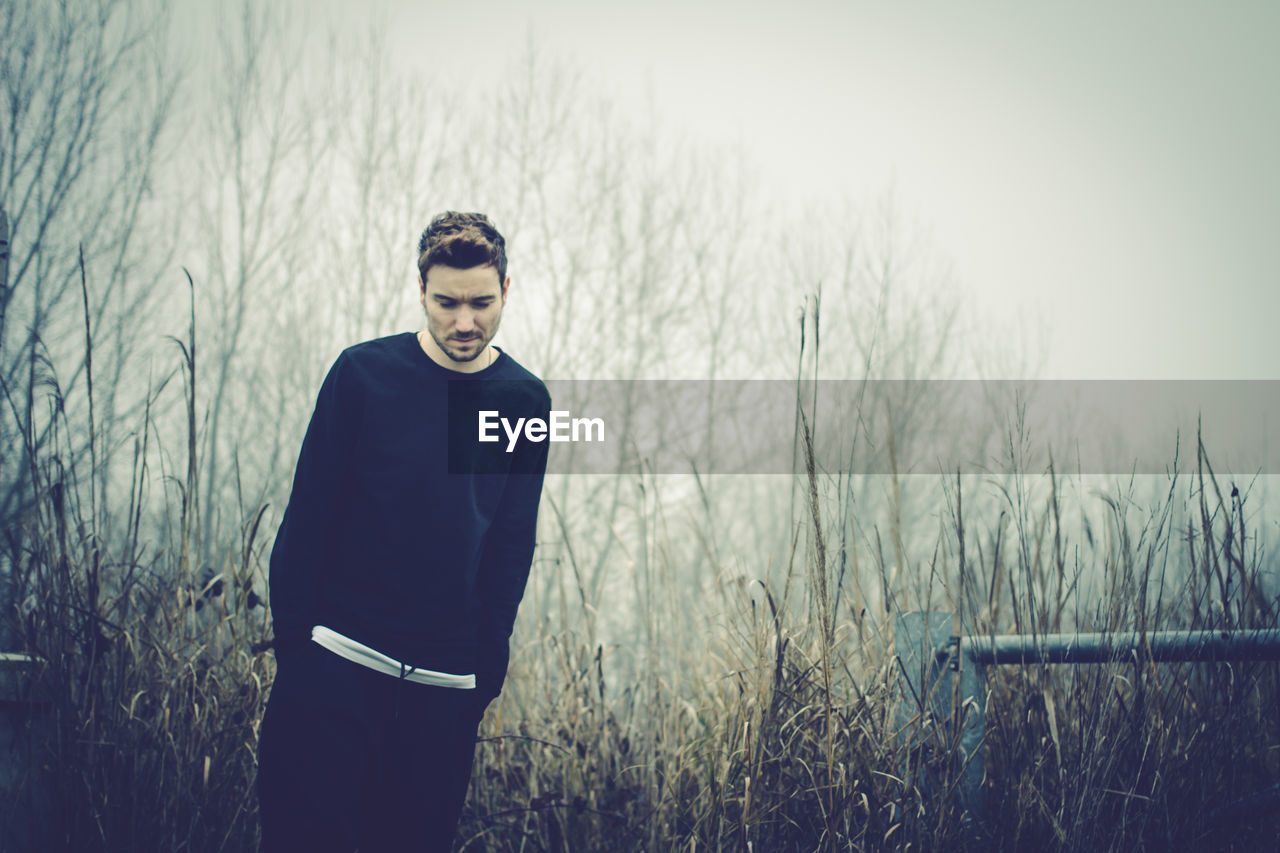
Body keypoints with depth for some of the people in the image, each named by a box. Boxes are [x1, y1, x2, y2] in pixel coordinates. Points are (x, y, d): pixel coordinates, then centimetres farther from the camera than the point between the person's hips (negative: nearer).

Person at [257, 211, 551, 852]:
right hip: (338, 658, -2)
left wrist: (489, 668, 5)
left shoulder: (525, 400, 5)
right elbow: (307, 513, 1)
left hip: (446, 687, 2)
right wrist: (293, 639, -4)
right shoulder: (364, 373, -1)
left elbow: (513, 545, 9)